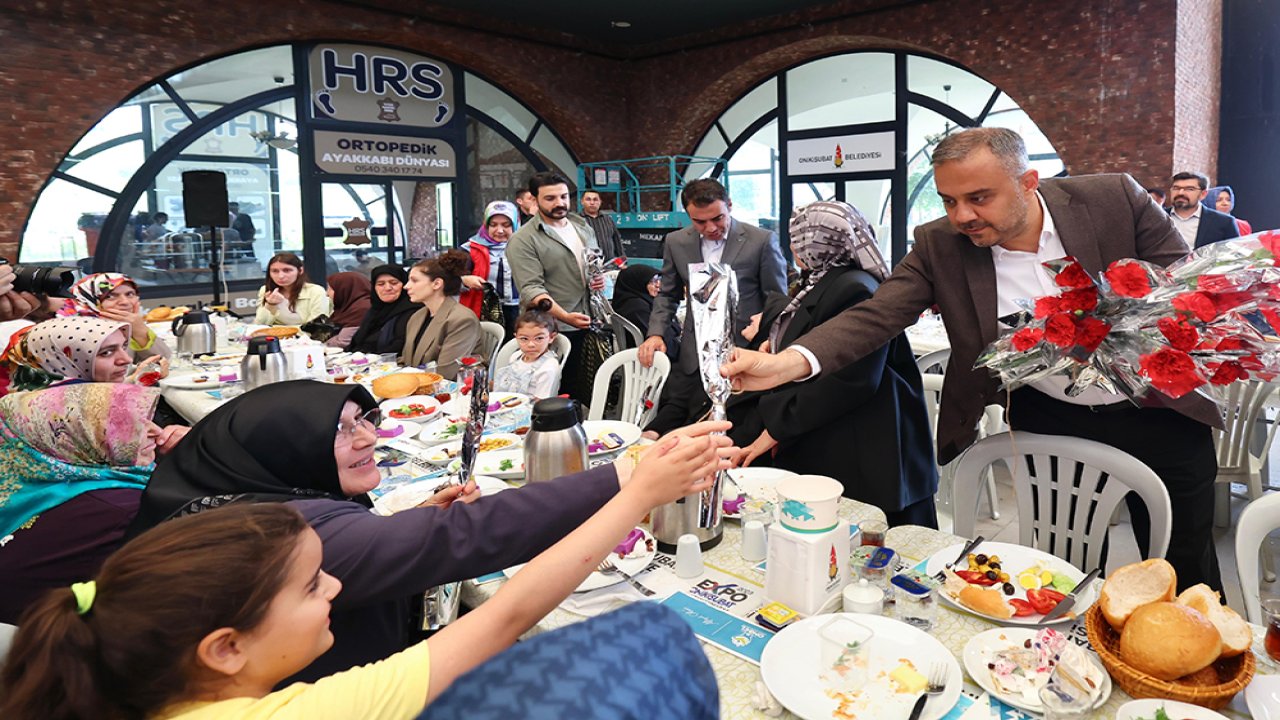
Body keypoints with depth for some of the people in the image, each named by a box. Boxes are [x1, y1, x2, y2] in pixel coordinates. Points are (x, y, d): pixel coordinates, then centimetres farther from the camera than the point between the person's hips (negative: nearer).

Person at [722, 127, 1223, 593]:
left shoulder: (1117, 199, -16)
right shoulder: (938, 246, -15)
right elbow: (876, 316, -25)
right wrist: (787, 363, -42)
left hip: (1158, 414, 0)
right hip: (1047, 421, 0)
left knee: (1185, 570, 15)